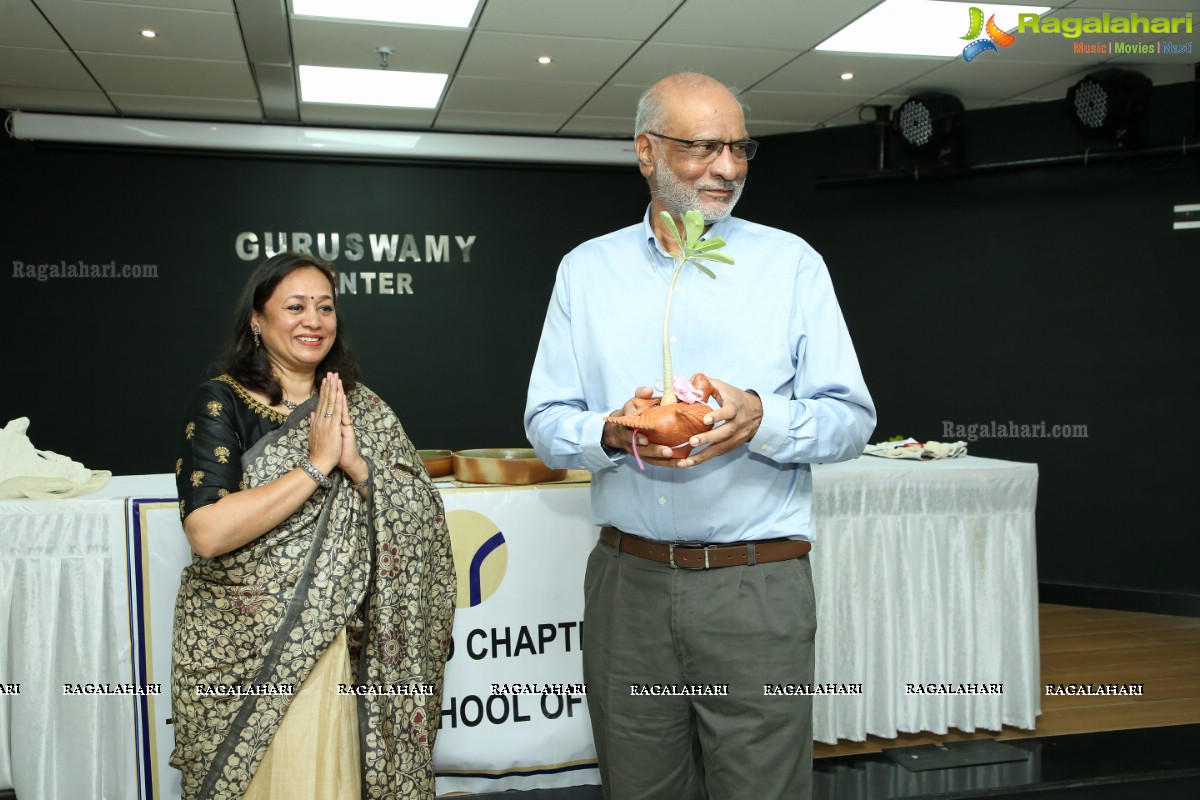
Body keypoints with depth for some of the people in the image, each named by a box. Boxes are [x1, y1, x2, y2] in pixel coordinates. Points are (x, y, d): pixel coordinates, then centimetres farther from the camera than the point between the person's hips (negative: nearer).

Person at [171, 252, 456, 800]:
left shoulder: (361, 408, 5)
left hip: (335, 645, 3)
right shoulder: (221, 403, -7)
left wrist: (357, 466, -15)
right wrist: (318, 464, -18)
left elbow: (416, 521, 1)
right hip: (239, 651, -3)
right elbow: (208, 532, -20)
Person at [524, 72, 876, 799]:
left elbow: (853, 420, -1)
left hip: (758, 586, -2)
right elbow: (546, 423, 6)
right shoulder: (586, 269, 8)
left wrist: (762, 419, -21)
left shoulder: (792, 263, 3)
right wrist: (612, 434, -16)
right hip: (627, 582, 2)